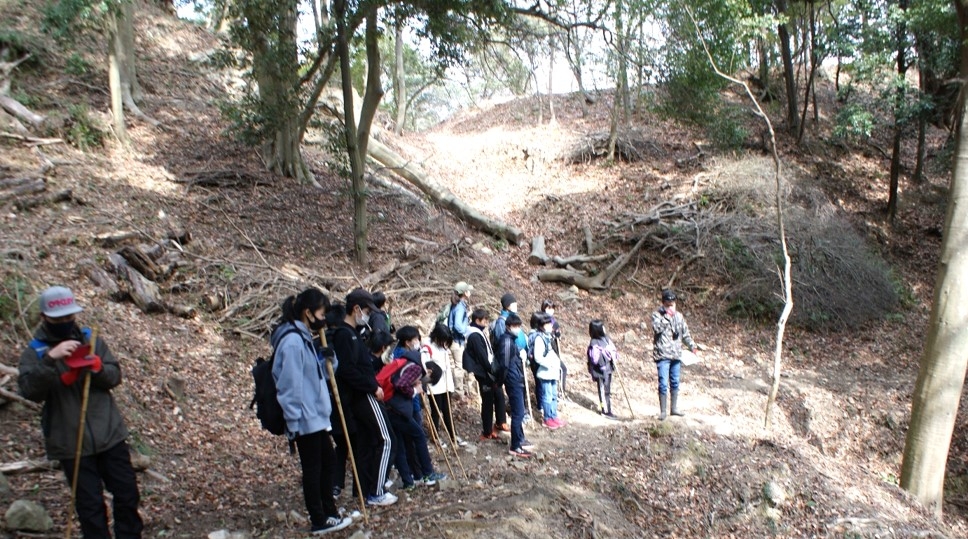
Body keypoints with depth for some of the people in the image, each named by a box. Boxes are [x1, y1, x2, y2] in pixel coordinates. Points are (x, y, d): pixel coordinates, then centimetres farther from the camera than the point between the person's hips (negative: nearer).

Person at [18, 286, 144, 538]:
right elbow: (29, 390, -20)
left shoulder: (92, 340, 5)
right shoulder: (34, 353, -4)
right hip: (70, 443, -2)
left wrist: (98, 368, -21)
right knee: (90, 504, 5)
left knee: (127, 494, 10)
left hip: (109, 434, 3)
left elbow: (115, 376, 1)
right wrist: (50, 359, -34)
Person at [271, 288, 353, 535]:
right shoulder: (293, 341, -20)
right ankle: (319, 521, 18)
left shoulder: (303, 337, 11)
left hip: (316, 416, 10)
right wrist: (293, 423, -21)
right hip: (306, 420, -10)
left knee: (328, 462, 18)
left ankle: (328, 512, 30)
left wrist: (328, 359, -3)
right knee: (312, 469, 4)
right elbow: (289, 385, -23)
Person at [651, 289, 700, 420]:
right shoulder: (657, 314, -3)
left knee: (675, 382, 13)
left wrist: (692, 345, 7)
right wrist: (667, 316, -20)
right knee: (663, 383, -7)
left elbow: (685, 332, 18)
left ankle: (674, 408, 25)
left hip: (676, 355, 5)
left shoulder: (679, 316, 12)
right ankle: (662, 411, 1)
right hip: (662, 355, -5)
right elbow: (657, 328, -21)